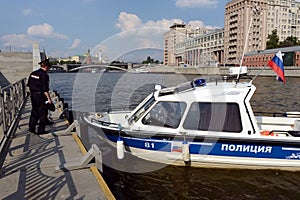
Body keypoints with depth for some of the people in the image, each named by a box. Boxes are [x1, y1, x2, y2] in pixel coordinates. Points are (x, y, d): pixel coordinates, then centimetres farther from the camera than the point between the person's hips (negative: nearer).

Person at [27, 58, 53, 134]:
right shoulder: (44, 75, -16)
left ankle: (31, 128, 24)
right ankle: (41, 130, 9)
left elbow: (29, 85, 13)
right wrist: (49, 99, -15)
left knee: (34, 111, 19)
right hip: (41, 96, -8)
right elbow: (45, 89, -19)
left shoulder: (32, 73, 7)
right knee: (43, 113, 4)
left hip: (33, 95, 8)